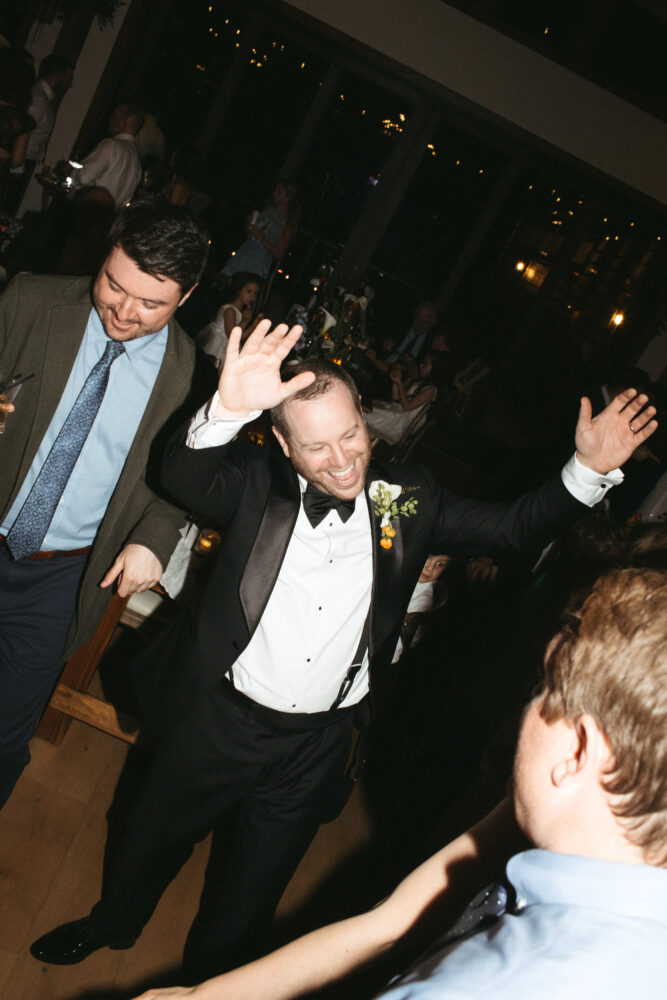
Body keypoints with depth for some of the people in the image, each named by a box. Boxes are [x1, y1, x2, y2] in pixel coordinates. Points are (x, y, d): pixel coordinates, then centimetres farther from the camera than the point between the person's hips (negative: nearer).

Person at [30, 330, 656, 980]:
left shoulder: (405, 499, -8)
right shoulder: (259, 482, -14)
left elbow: (514, 527, -5)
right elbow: (182, 479, -32)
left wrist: (589, 469, -19)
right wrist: (228, 409, -51)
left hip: (319, 744, 1)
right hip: (223, 717, -1)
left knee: (256, 878, 23)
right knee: (153, 834, 24)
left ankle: (208, 976, 54)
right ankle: (111, 924, 58)